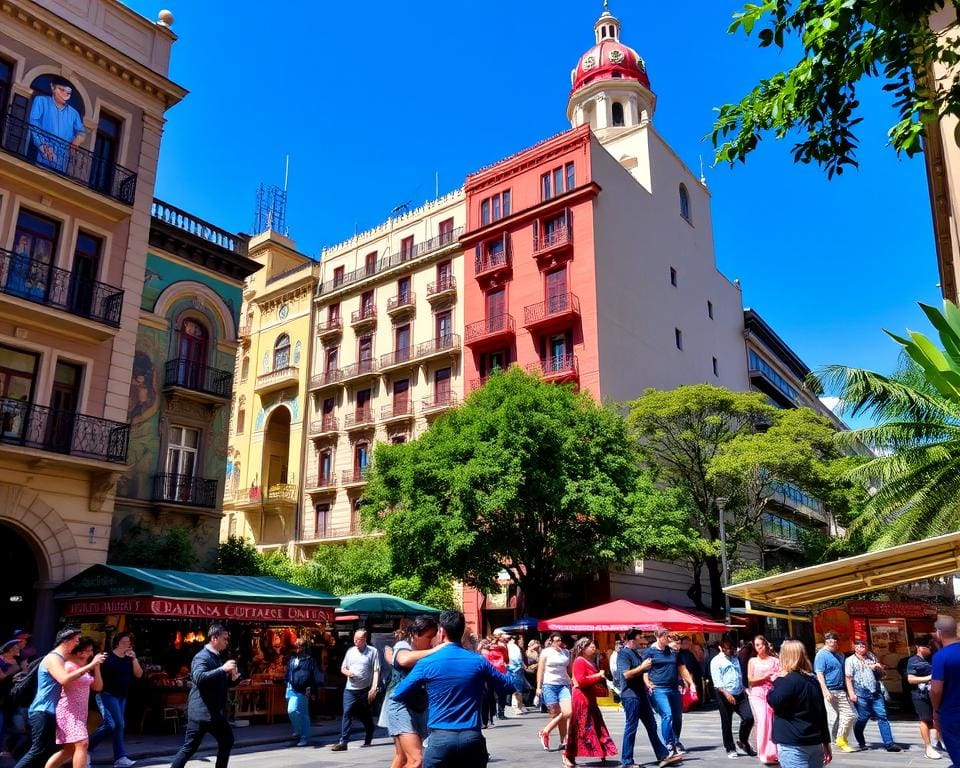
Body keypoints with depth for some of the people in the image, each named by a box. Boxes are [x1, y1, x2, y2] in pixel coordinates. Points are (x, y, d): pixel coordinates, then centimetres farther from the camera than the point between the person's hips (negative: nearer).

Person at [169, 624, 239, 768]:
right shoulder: (202, 657, -13)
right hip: (201, 711, -9)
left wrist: (234, 678, 2)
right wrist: (223, 669, -33)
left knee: (227, 741, 12)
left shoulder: (219, 657, 15)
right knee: (189, 747, -4)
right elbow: (199, 677, -32)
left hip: (216, 712, 9)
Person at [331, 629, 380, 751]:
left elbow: (376, 671, -9)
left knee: (366, 717, 11)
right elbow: (342, 668, 18)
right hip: (350, 689, 3)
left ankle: (368, 741, 30)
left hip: (365, 690, -3)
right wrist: (347, 672, -5)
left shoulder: (373, 652, -5)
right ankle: (343, 742, -9)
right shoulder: (350, 651, 9)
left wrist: (374, 688, -18)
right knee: (347, 713, -10)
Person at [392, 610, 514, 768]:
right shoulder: (479, 661, 3)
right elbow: (509, 686, 14)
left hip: (440, 739, -2)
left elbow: (398, 694, 5)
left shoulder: (426, 664, -2)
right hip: (472, 738, 2)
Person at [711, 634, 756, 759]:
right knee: (727, 724, 4)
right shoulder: (716, 661, -6)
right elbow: (717, 681, -14)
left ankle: (743, 742, 18)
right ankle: (730, 749, 18)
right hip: (725, 696, -5)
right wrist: (726, 694, -25)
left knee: (748, 718, -5)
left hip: (740, 694, 5)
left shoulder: (735, 658, 16)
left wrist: (744, 689, 18)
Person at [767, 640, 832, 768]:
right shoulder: (813, 680, 11)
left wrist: (777, 681, -6)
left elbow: (774, 701, -21)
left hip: (793, 744, -8)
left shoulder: (790, 680, -13)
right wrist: (826, 742, 20)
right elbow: (822, 713, 15)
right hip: (815, 743, 8)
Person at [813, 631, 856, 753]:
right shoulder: (821, 655, -9)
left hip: (840, 691, 8)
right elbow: (819, 674, -15)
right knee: (832, 717, -7)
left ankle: (841, 740, 20)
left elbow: (843, 673, 22)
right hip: (829, 691, -8)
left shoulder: (839, 655, 14)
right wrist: (825, 691, -23)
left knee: (850, 715, 6)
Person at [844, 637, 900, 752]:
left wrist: (878, 668, 2)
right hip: (861, 693, -4)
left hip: (875, 692, 4)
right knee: (862, 719, 1)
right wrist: (851, 694, -13)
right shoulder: (850, 661, 2)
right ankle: (861, 743, 17)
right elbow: (848, 678, -4)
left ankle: (889, 743, -1)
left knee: (882, 716, -3)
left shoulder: (872, 657, 17)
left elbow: (881, 674, 25)